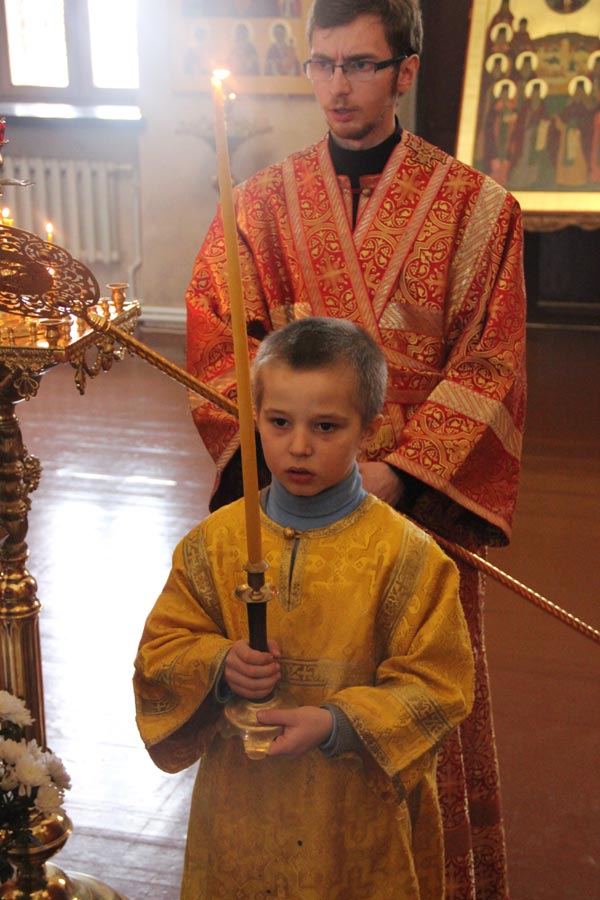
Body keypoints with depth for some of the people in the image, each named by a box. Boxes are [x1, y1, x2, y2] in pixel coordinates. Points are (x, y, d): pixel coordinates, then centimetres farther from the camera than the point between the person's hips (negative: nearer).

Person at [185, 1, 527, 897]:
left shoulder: (475, 206, -2)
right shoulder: (262, 202, 4)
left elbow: (489, 369, -7)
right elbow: (215, 348, 0)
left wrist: (399, 472, -17)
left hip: (419, 498, -1)